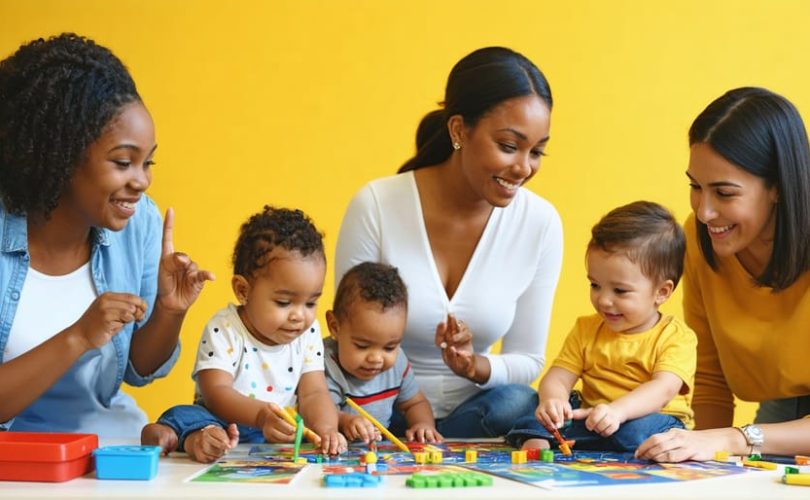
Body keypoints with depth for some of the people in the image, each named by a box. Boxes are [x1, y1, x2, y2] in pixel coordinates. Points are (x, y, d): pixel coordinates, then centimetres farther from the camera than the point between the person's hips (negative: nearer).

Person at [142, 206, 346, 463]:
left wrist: (325, 428, -28)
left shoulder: (308, 333, 1)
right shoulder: (224, 330, -12)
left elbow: (314, 393, -4)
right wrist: (260, 415, -41)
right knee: (183, 416, -28)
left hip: (281, 435, 3)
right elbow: (216, 392, -22)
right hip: (224, 422, -3)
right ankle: (200, 436, -61)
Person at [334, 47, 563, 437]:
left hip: (472, 411, 4)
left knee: (517, 405, -29)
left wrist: (477, 369, -21)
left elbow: (528, 361, 2)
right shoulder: (376, 207, -14)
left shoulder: (541, 224, -7)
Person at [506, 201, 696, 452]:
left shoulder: (677, 337, -4)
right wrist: (552, 399, -25)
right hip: (588, 420, 4)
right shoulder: (586, 330, 12)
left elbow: (663, 389, -21)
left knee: (637, 430, -37)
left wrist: (618, 410, -41)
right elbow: (558, 378, 2)